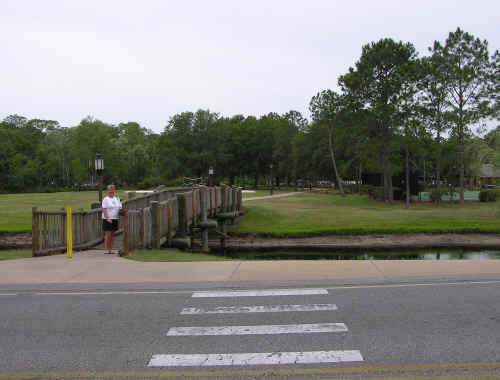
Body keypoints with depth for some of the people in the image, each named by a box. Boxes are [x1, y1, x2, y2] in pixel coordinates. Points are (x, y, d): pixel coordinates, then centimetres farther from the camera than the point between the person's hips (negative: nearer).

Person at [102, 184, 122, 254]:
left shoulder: (117, 199, 14)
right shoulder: (105, 199, -4)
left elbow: (120, 208, 16)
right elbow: (104, 210, -11)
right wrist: (107, 218, -19)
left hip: (115, 219, 6)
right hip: (107, 219, -6)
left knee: (112, 235, 8)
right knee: (108, 235, -7)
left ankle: (110, 249, 13)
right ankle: (106, 249, 0)